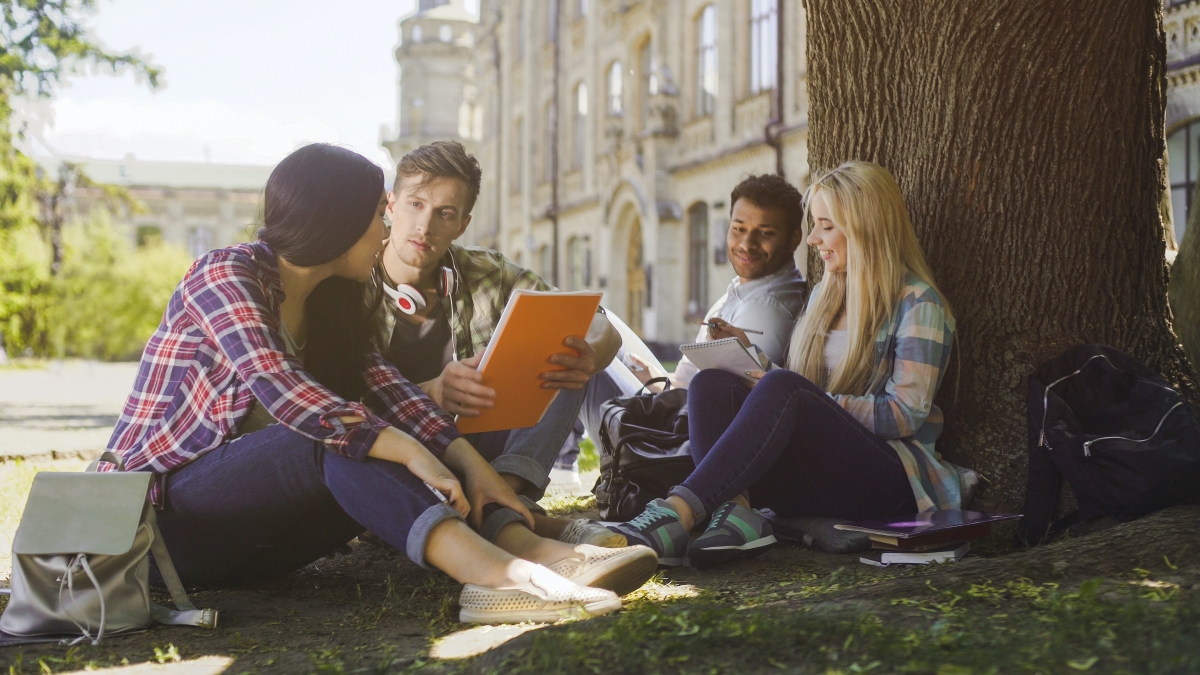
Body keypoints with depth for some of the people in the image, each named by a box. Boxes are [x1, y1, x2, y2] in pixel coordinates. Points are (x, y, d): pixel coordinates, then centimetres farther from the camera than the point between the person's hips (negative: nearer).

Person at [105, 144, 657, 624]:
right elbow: (281, 391, -29)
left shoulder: (329, 302, 11)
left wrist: (468, 462, -20)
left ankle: (533, 550, -30)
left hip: (251, 541, 7)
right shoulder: (224, 276, -12)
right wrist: (410, 452, -35)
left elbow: (385, 389, -5)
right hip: (164, 510, -7)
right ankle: (492, 573, -46)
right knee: (336, 439, -30)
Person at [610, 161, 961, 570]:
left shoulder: (917, 305, -1)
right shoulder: (823, 295, 22)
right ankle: (736, 512, -42)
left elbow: (905, 416, -9)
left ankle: (677, 517, -45)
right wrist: (750, 363, 2)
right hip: (810, 474, 7)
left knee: (783, 390, -34)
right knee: (711, 383, -18)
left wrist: (812, 401, -14)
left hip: (886, 480, -6)